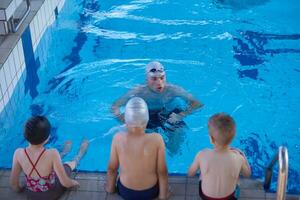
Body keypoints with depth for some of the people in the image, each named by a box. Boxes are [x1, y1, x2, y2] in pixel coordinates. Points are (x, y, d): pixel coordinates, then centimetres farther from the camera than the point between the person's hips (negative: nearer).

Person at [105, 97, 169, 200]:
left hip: (125, 192, 2)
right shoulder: (156, 139, -26)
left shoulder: (118, 138, -22)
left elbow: (112, 168, -9)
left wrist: (110, 187, 10)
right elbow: (162, 171, -16)